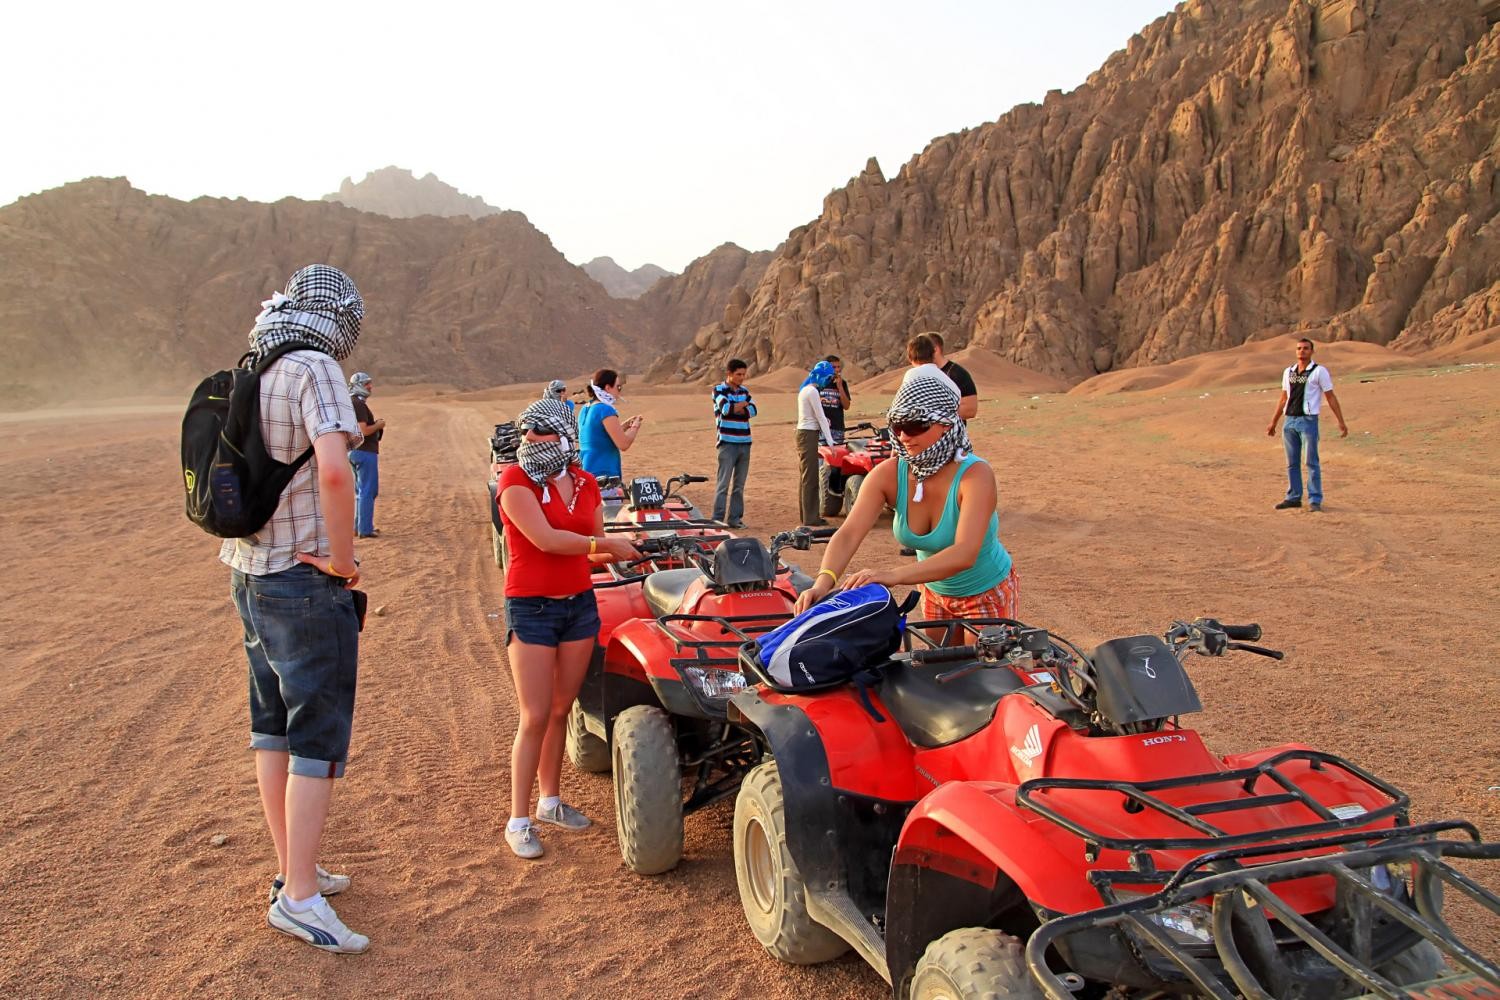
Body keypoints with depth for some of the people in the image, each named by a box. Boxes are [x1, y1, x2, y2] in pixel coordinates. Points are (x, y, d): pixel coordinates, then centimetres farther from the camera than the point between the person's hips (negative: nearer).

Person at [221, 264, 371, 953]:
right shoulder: (316, 370, -15)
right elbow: (333, 470, -31)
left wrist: (242, 572, 20)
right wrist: (343, 556, -18)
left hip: (250, 577, 9)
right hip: (306, 581, -9)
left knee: (273, 729, 15)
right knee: (319, 738, -2)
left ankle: (293, 870, 27)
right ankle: (299, 897, 2)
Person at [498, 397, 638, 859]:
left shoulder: (586, 484, 7)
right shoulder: (515, 480, -10)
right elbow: (545, 539, -22)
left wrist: (626, 548, -2)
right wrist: (605, 544, -18)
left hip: (579, 604, 5)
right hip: (531, 608, -5)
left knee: (561, 709, 14)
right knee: (535, 717, -4)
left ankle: (551, 800, 29)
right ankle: (518, 821, 7)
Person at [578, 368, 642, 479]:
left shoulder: (586, 410, 13)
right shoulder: (606, 410, -14)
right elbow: (623, 444, -17)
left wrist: (625, 425, 18)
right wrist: (635, 427, 1)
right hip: (604, 474, -10)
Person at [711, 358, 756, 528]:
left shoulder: (744, 391, 15)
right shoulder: (719, 390, 0)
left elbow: (753, 410, -1)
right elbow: (725, 408, -17)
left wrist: (734, 409, -11)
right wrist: (743, 404, -3)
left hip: (744, 442, 5)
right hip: (727, 442, -5)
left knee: (740, 485, 7)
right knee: (723, 483, -7)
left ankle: (735, 518, 13)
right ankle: (717, 519, -4)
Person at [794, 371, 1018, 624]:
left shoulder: (974, 474, -31)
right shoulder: (888, 475, -19)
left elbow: (964, 554, -43)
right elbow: (848, 533, -29)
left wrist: (893, 575, -56)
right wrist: (824, 581, -49)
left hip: (988, 594, -4)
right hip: (935, 591, 5)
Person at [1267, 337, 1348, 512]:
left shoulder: (1319, 371, -2)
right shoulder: (1288, 372, 13)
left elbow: (1331, 397, -3)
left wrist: (1341, 422, -8)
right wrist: (1273, 422, 19)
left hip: (1308, 421, -5)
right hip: (1289, 421, 5)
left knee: (1312, 462, -5)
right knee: (1292, 463, 9)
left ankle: (1315, 501, -1)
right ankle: (1294, 498, 16)